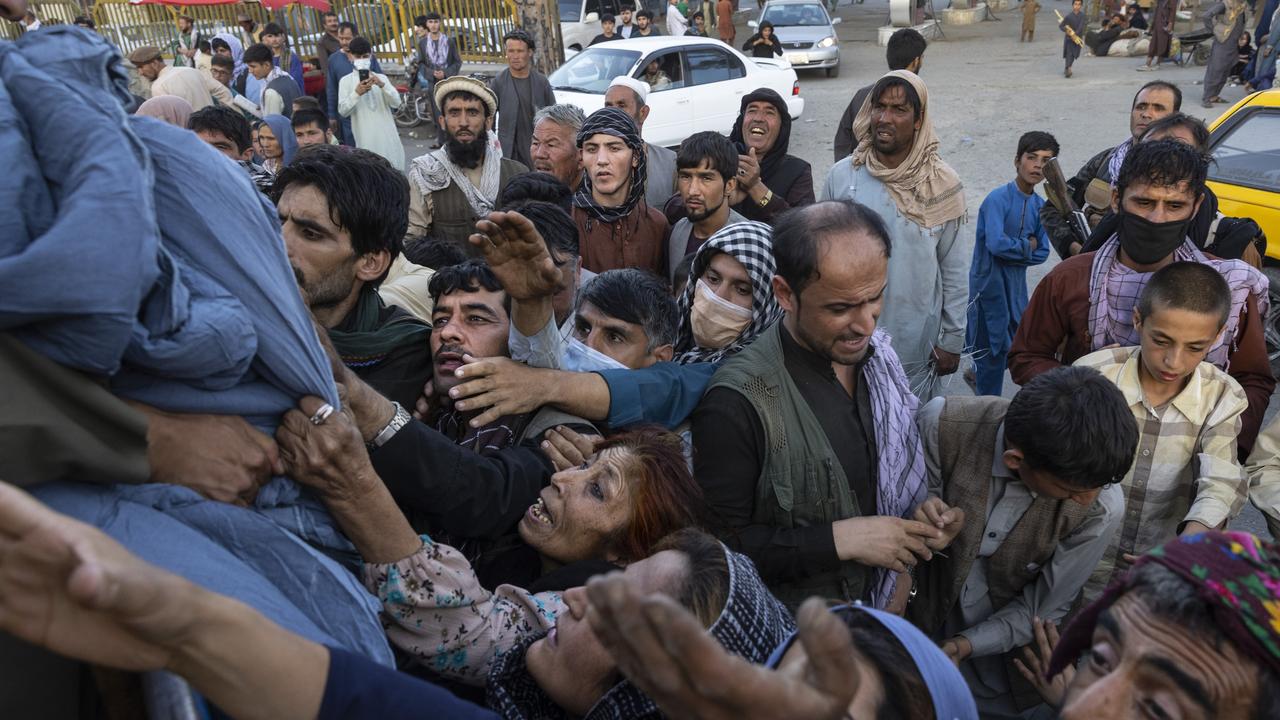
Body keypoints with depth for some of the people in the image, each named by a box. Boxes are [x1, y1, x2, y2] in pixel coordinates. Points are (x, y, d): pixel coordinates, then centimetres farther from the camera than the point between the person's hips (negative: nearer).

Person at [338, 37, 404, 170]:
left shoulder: (381, 77, 11)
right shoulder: (346, 81, 5)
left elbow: (396, 103, -2)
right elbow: (343, 111, -5)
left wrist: (382, 85, -18)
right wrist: (356, 93, -19)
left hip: (387, 135, 3)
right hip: (365, 138, -3)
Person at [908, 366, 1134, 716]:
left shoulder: (1102, 507, -27)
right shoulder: (942, 423, -31)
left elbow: (1042, 611, -13)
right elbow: (912, 505, -13)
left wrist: (961, 646, -21)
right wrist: (929, 521, -35)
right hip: (920, 624, 1)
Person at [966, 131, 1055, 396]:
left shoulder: (1041, 206, 4)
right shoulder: (998, 199, -16)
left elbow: (1042, 253, 4)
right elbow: (996, 244, -26)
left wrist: (1013, 251, -12)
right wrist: (1027, 246, -10)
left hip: (1016, 285, 7)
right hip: (989, 283, -7)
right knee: (993, 350, 2)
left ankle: (976, 373, 43)